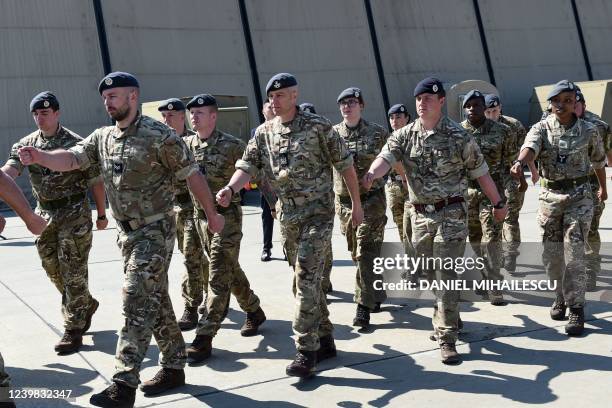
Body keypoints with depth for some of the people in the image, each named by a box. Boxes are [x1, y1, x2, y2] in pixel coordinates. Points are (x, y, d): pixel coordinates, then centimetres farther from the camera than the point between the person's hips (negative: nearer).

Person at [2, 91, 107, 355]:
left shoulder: (76, 143, -10)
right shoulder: (26, 144, 4)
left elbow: (95, 181, -5)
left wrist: (102, 214, -2)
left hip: (74, 215, -5)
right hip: (44, 215, 6)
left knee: (73, 274, -2)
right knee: (54, 271, 15)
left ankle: (73, 331, 7)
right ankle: (86, 305, 38)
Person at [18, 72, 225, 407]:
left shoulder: (159, 136, -13)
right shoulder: (101, 137, 8)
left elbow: (192, 174, -8)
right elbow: (71, 159, -4)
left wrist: (212, 214, -2)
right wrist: (40, 156, -25)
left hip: (155, 231, -7)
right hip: (126, 232, 7)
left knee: (137, 300, -12)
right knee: (155, 299, 14)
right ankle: (173, 367, 26)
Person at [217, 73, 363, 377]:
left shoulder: (318, 127, -7)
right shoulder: (263, 133, 7)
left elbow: (345, 164, -2)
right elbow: (247, 165, -1)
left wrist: (356, 203, -1)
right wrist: (229, 189, -21)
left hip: (317, 212, -5)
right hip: (287, 216, 6)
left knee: (306, 279, -14)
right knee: (308, 279, 12)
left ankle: (306, 351, -9)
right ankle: (325, 341, 25)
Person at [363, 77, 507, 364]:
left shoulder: (458, 137, -4)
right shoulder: (404, 135, 3)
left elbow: (481, 173, 4)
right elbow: (385, 157, -16)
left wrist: (498, 204, 12)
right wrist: (370, 175, -38)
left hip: (451, 214, -4)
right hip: (420, 216, 4)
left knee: (446, 275, -8)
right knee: (431, 276, 15)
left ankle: (447, 339, -4)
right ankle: (448, 320, 37)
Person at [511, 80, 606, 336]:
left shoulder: (588, 131, 0)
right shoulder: (541, 128, -4)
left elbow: (598, 161, 17)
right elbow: (530, 147, -26)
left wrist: (603, 187, 31)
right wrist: (520, 162, -49)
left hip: (578, 196, -1)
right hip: (549, 196, 1)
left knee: (574, 254, -8)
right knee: (552, 254, 10)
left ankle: (576, 308, 0)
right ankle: (561, 296, 32)